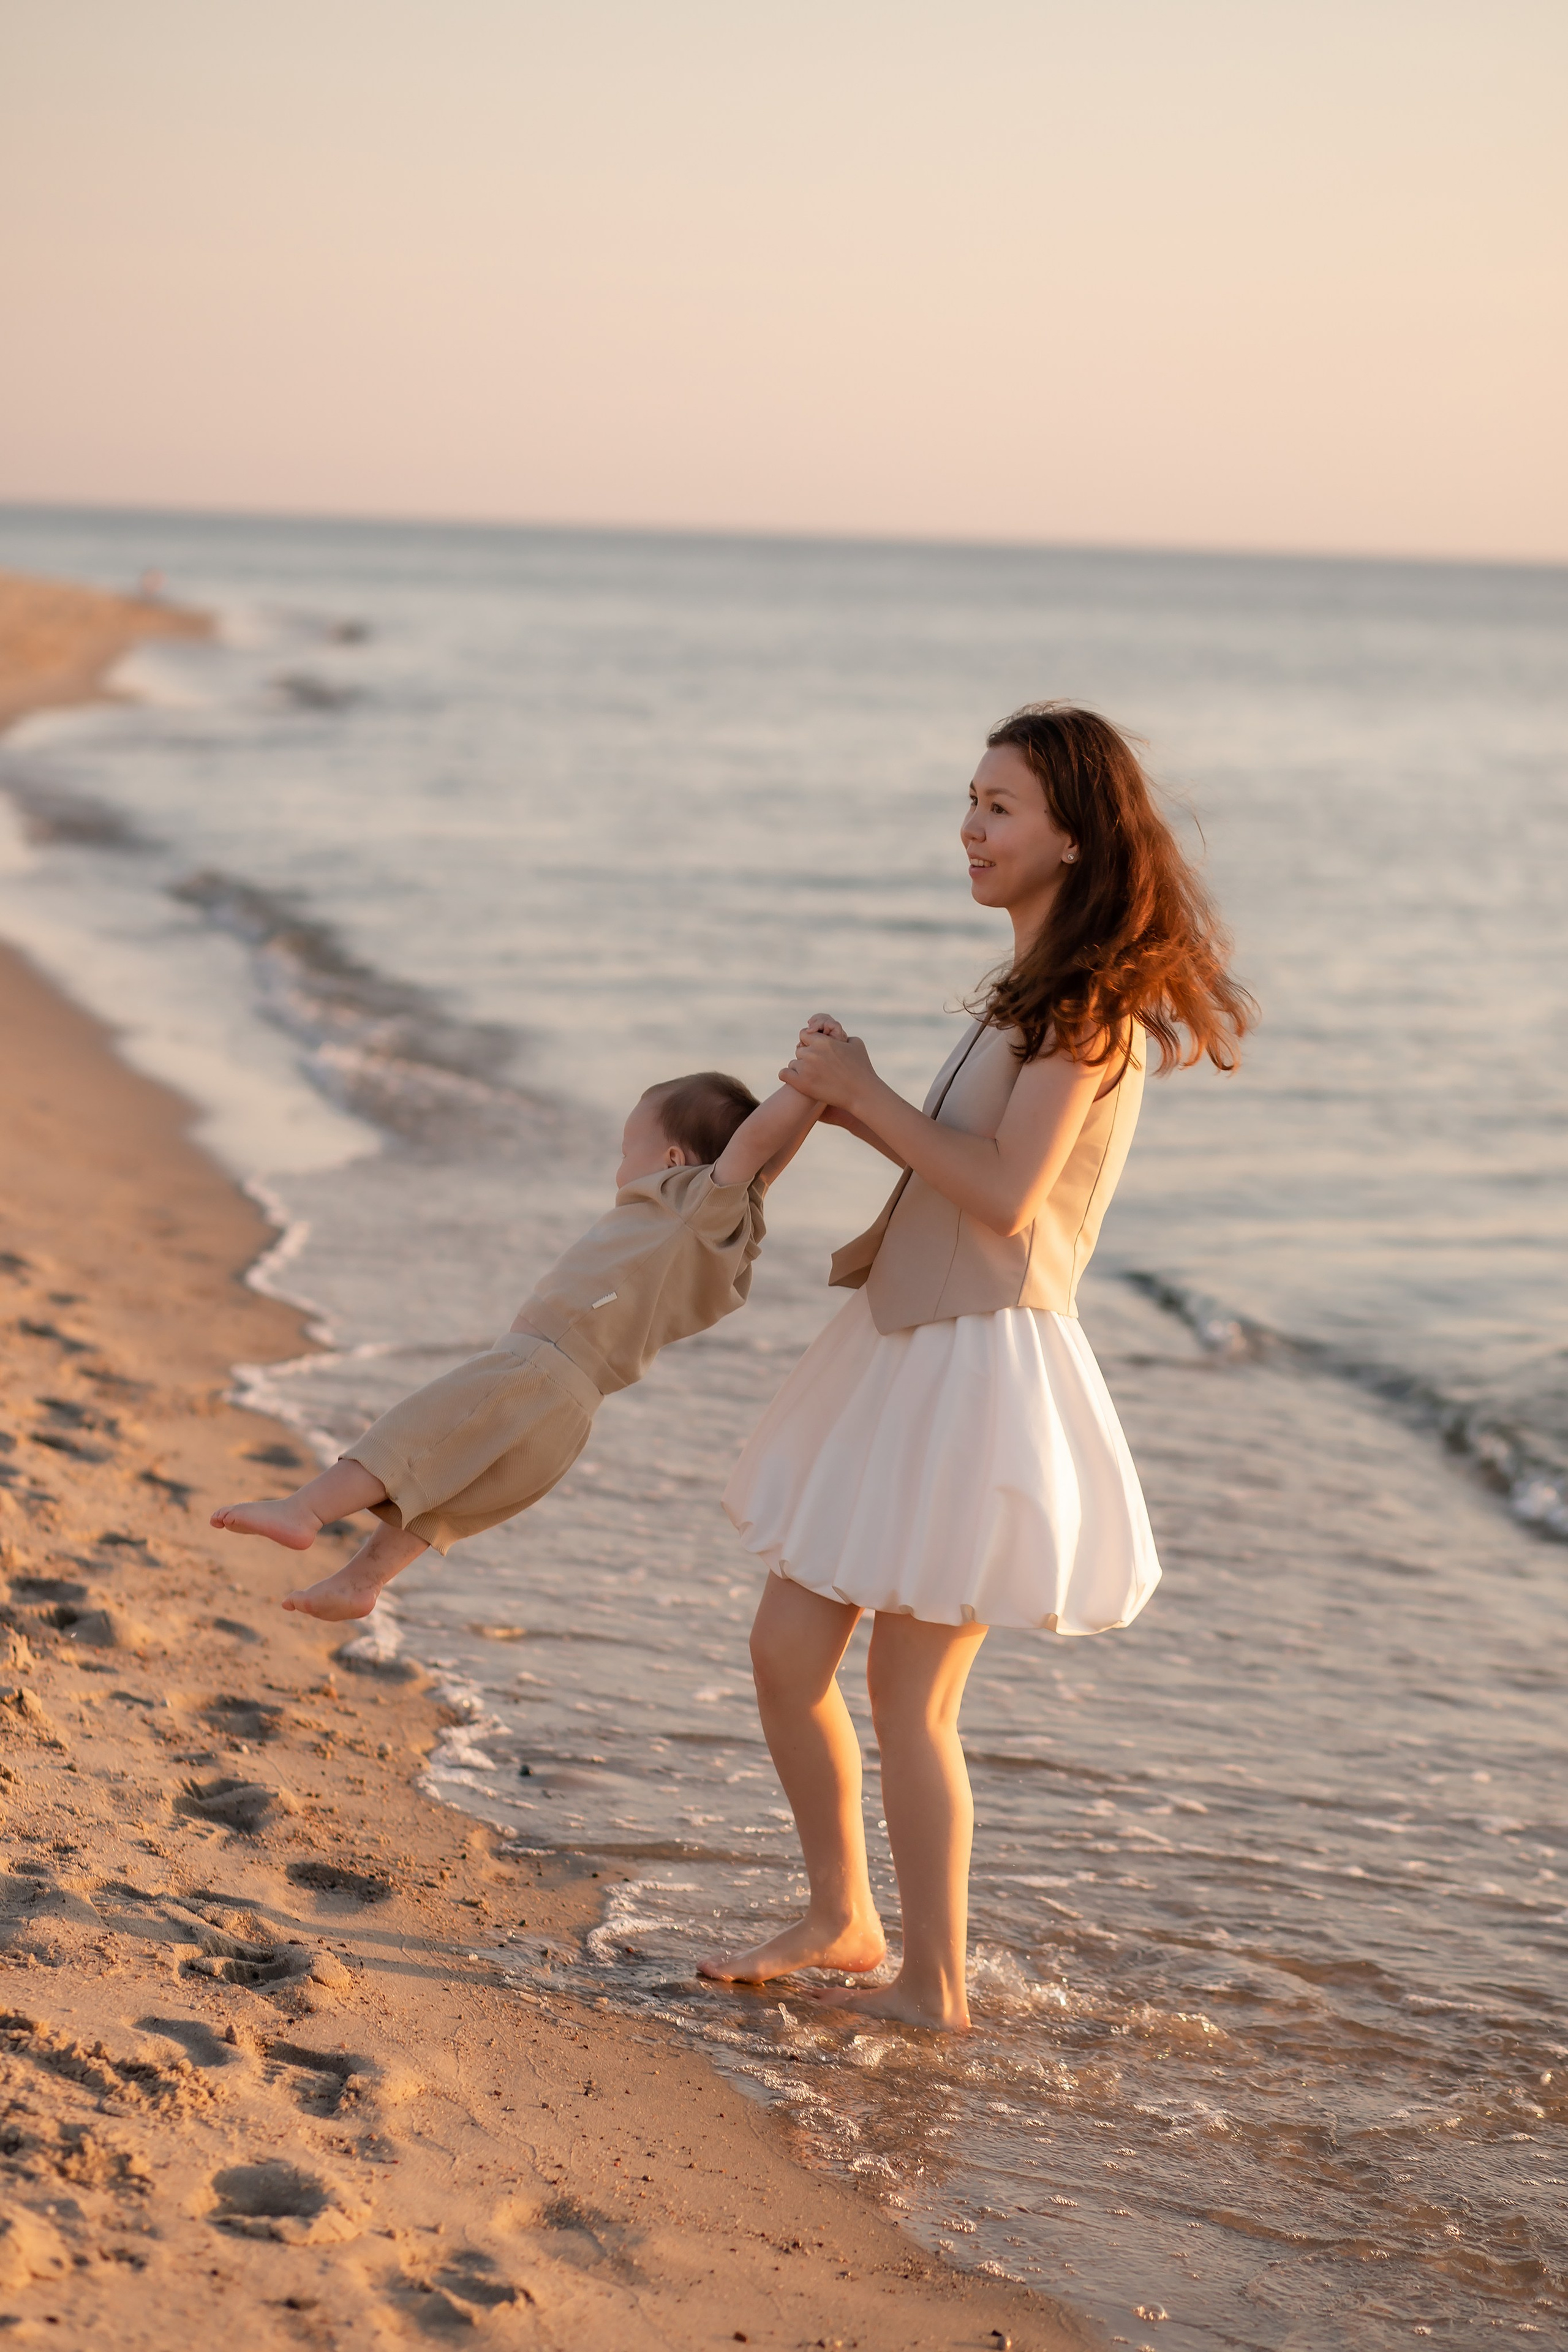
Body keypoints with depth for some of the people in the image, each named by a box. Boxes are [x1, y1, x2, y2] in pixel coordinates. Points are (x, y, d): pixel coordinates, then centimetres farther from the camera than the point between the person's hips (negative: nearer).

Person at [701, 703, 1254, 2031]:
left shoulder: (1090, 1001, -16)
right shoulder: (1033, 995, 14)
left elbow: (1007, 1191, -23)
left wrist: (870, 1095, -14)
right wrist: (852, 1105, 6)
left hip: (983, 1364, -9)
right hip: (903, 1345, 9)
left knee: (911, 1698, 1)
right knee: (788, 1649, 13)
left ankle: (934, 1983, 16)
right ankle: (843, 1922, 30)